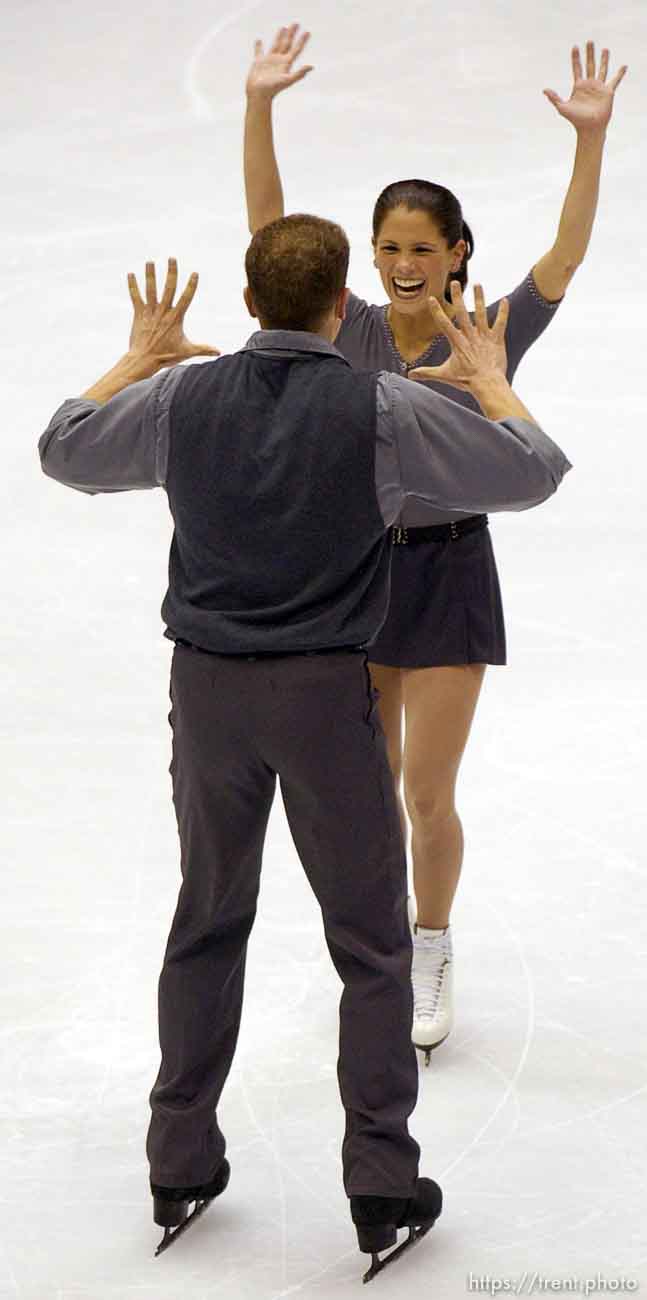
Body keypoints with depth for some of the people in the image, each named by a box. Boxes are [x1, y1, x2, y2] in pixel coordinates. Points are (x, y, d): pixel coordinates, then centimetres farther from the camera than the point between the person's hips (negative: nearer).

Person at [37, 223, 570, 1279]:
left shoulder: (183, 396, -4)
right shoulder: (381, 410, -12)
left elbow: (63, 448, 15)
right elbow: (533, 472, -1)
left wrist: (140, 357, 28)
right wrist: (490, 377, 17)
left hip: (209, 686, 3)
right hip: (326, 690, -3)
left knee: (208, 921, 18)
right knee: (371, 942, 9)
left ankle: (181, 1166, 24)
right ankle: (382, 1187, 10)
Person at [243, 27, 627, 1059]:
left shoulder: (488, 339, -6)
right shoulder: (348, 331, -2)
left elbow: (567, 255, -17)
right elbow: (270, 228, -8)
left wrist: (592, 138, -28)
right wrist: (259, 106, -18)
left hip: (448, 573, -2)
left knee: (429, 795, -1)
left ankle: (432, 956, 21)